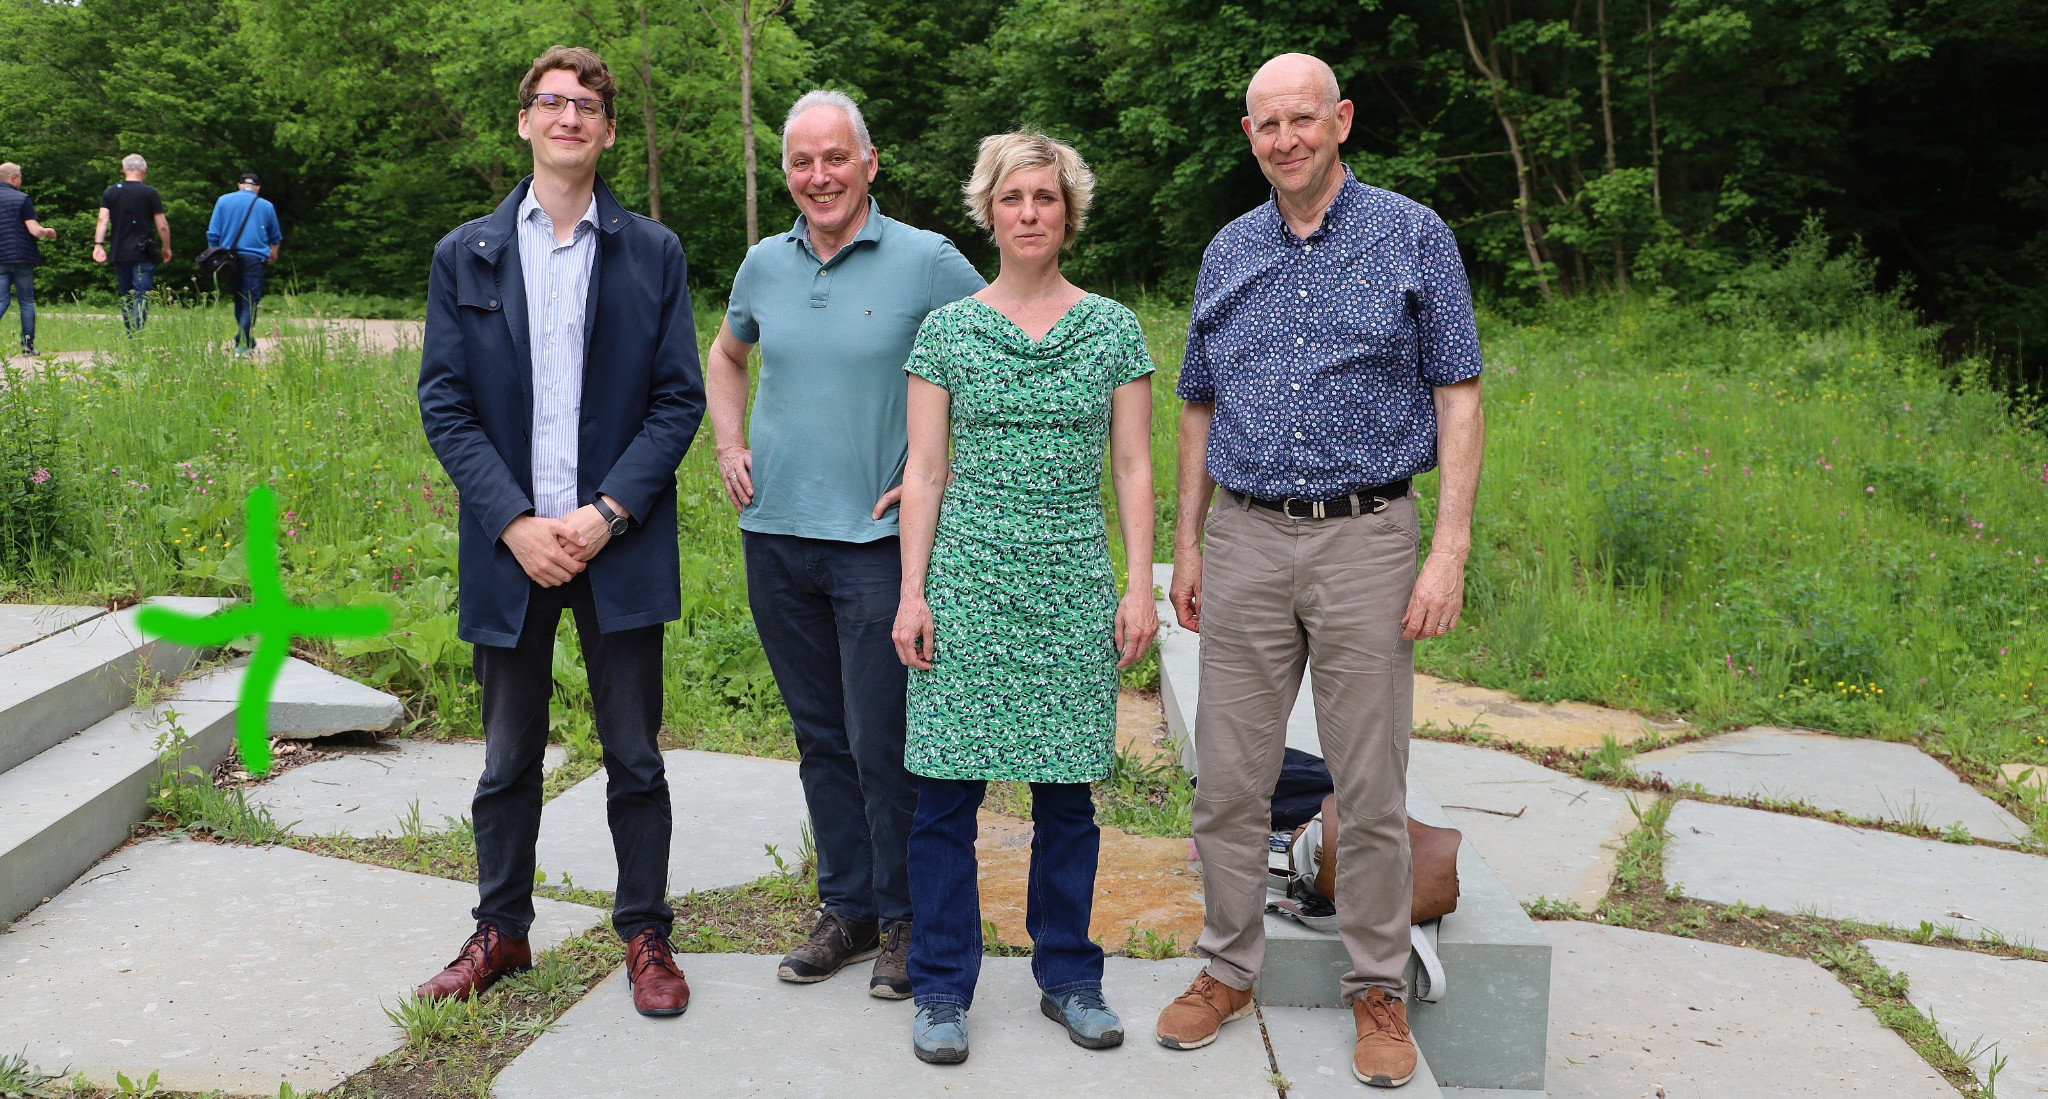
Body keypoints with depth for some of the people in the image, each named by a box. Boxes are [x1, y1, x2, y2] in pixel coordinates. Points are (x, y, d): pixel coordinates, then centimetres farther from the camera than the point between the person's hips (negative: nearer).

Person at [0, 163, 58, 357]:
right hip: (21, 257, -3)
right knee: (26, 301, 6)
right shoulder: (22, 199, -7)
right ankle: (28, 344, 5)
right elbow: (35, 230, -13)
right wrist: (48, 232, 7)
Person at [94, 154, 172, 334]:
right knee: (141, 297, -7)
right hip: (143, 255, -4)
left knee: (126, 299, 14)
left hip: (119, 255, 4)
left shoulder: (110, 193, 8)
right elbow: (162, 226, -2)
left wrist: (98, 244, -9)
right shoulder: (150, 193, -2)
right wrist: (166, 247, 11)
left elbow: (103, 220, -4)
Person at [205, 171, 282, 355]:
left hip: (229, 258, 2)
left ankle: (247, 341, 22)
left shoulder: (223, 201, 8)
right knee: (250, 302, -6)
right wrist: (273, 253, 42)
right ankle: (242, 343, -18)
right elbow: (276, 237, 23)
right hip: (254, 258, -2)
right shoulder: (266, 206, 8)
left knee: (238, 300, 14)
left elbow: (213, 234, 4)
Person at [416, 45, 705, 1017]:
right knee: (509, 758, 13)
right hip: (510, 544, 1)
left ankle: (646, 934, 20)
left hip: (619, 543, -1)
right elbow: (443, 403, 1)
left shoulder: (653, 253, 3)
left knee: (635, 754, 6)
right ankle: (500, 930, 28)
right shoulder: (465, 255, 6)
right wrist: (516, 523, -11)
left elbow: (679, 399, -1)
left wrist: (605, 514, -12)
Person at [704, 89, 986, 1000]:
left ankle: (906, 920, 12)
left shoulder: (927, 262, -5)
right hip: (775, 534, 5)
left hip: (878, 539, -5)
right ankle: (848, 908, 24)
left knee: (882, 742, -4)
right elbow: (725, 356, 28)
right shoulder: (763, 266, 9)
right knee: (821, 737, 12)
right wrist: (727, 445, 13)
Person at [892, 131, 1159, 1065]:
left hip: (1073, 585, 1)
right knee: (946, 788, 0)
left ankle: (1067, 977, 22)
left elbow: (1132, 468, 7)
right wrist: (911, 592, -2)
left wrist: (1140, 588, 0)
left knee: (1067, 793, 6)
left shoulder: (1113, 329, 6)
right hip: (967, 580, 0)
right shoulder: (947, 329, 4)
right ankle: (943, 990, 13)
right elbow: (924, 471, 4)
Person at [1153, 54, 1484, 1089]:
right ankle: (1228, 969, 21)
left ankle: (1378, 990, 17)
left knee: (1372, 786, 2)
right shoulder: (1228, 253, 11)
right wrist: (1186, 544, 12)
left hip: (1365, 540, -3)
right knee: (1228, 777, 6)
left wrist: (1451, 549, -10)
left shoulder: (1413, 236, 0)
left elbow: (1457, 397, -2)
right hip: (1246, 542, 3)